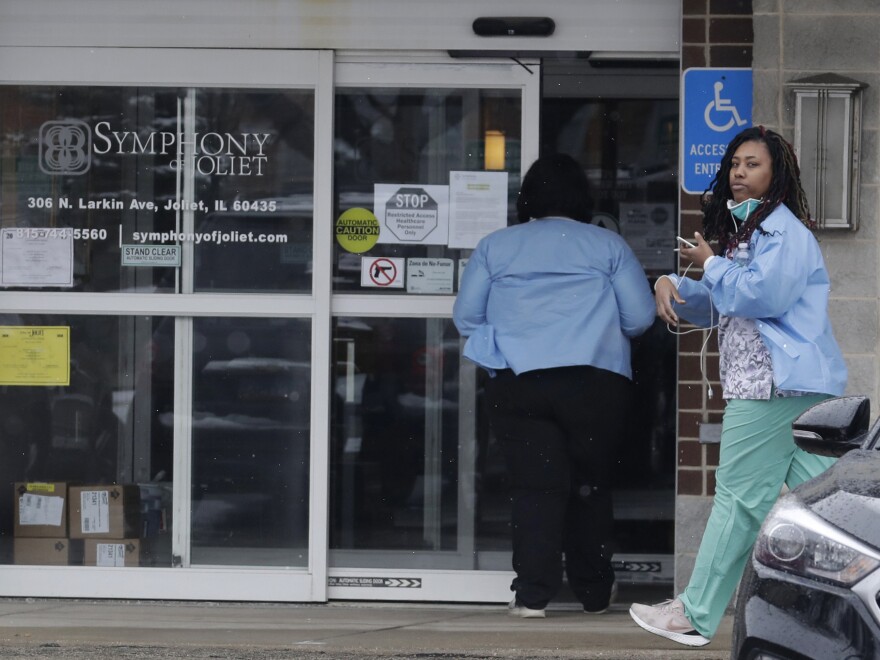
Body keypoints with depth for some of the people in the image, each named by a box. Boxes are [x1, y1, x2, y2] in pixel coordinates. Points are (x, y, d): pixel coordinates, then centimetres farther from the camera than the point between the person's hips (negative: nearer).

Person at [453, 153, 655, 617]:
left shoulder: (495, 247, 13)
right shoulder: (609, 246, 10)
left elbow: (465, 316, 11)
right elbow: (640, 317, 7)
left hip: (517, 383, 0)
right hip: (595, 382, 0)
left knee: (534, 485, -1)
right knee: (591, 485, 11)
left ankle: (533, 593, -12)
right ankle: (594, 591, 19)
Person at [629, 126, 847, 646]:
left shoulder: (783, 229, -9)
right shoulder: (744, 229, 23)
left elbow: (764, 294, -22)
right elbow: (718, 307, 28)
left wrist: (711, 264, -7)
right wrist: (673, 284, 9)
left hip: (773, 384, -11)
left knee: (740, 496, -6)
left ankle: (698, 616, -3)